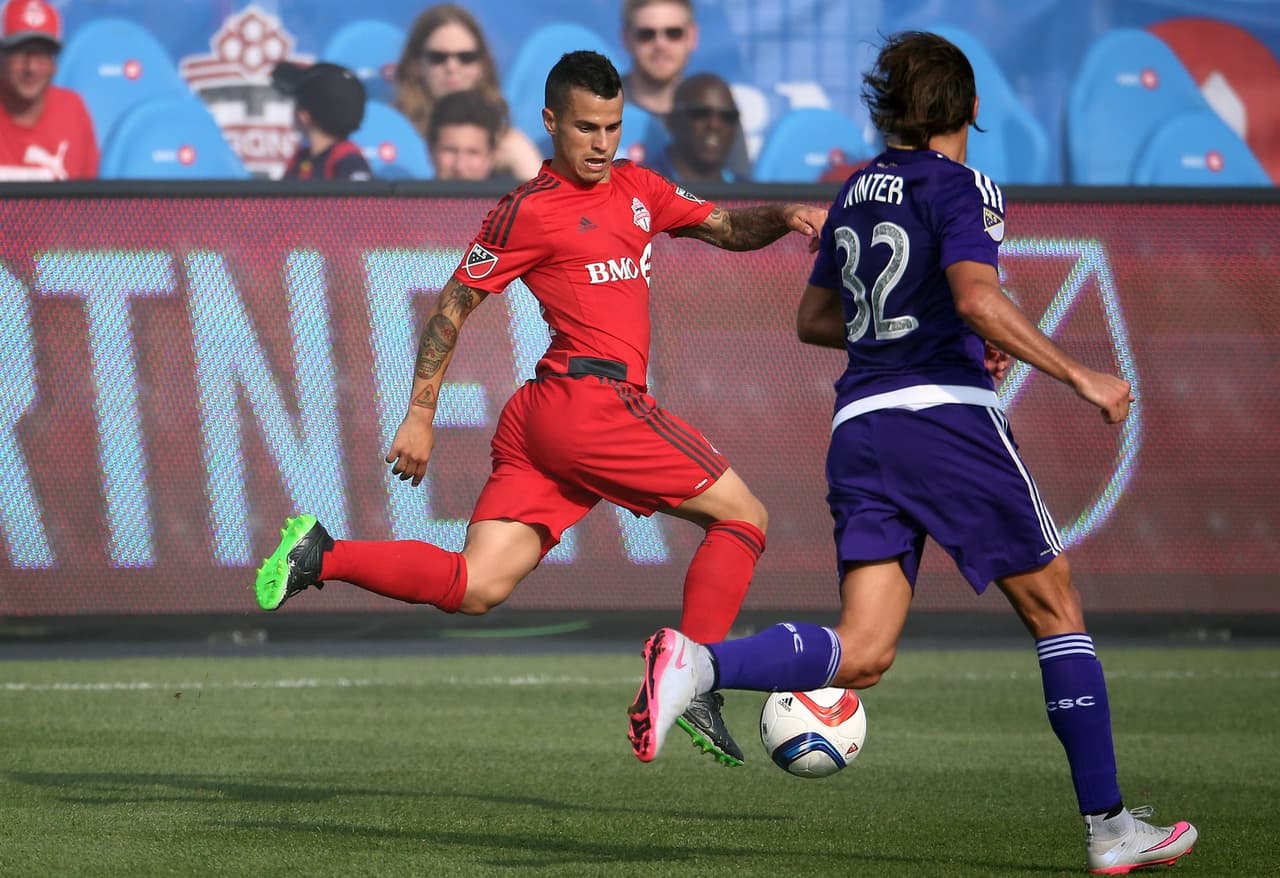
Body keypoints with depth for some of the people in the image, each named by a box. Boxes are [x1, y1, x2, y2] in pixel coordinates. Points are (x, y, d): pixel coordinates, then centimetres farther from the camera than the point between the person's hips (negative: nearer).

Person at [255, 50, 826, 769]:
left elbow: (726, 228, 26)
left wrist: (782, 217, 5)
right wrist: (420, 415, -1)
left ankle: (323, 556, -4)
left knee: (474, 588, -1)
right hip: (593, 402, -8)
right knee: (743, 518, -1)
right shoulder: (530, 210, -3)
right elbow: (455, 305, 0)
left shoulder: (636, 188, 20)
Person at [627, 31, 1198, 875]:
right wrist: (1078, 376, -15)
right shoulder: (959, 187, -4)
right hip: (947, 414, -6)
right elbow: (978, 299, -19)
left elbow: (814, 318, 26)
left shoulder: (857, 192, 17)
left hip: (861, 425, 6)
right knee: (1056, 609, 8)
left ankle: (697, 663, -28)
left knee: (862, 654, -3)